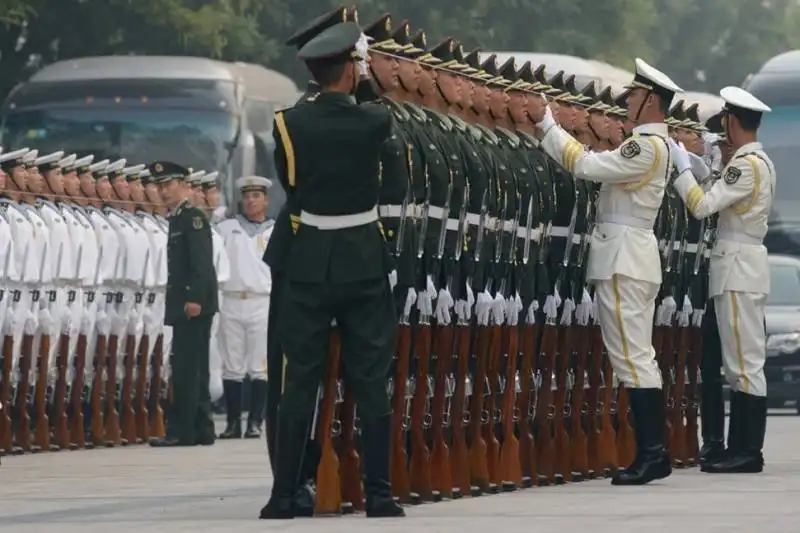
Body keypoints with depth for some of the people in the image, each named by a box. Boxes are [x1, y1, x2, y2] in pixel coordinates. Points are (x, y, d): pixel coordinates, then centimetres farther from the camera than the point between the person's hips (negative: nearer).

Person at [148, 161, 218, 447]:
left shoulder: (193, 217, -9)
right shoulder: (178, 218, 18)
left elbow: (202, 261, -18)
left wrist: (195, 299, -24)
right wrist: (179, 302, 16)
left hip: (194, 306, -10)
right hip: (183, 305, 10)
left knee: (187, 369, -11)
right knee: (193, 370, 12)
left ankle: (182, 432, -12)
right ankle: (201, 430, 16)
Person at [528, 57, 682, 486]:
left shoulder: (649, 146, -15)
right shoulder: (651, 144, 17)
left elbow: (587, 165, -21)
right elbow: (593, 165, 19)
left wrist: (546, 123, -14)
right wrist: (547, 128, 16)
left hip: (623, 258, -10)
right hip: (634, 257, 10)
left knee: (632, 357, -10)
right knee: (640, 357, 11)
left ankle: (649, 453, -12)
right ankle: (655, 452, 12)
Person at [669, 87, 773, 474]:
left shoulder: (746, 166, -16)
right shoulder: (759, 162, 16)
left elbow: (702, 205, -20)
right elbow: (715, 201, 17)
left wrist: (682, 166, -8)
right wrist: (684, 172, 13)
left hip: (738, 269, -10)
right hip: (743, 267, 10)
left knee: (744, 362, -9)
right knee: (741, 363, 11)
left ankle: (748, 453, -9)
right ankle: (741, 450, 13)